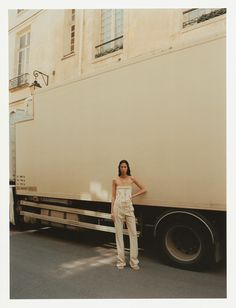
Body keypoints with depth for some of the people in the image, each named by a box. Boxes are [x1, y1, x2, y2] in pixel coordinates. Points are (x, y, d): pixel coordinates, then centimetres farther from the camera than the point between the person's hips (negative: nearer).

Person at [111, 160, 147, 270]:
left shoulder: (131, 179, 6)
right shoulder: (115, 180, 5)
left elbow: (144, 189, 12)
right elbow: (113, 196, 5)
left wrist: (134, 195, 0)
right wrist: (112, 211, 1)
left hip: (129, 207, 1)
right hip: (118, 207, 0)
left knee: (133, 233, -1)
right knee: (119, 234, 3)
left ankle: (134, 261, 9)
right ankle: (121, 261, 12)